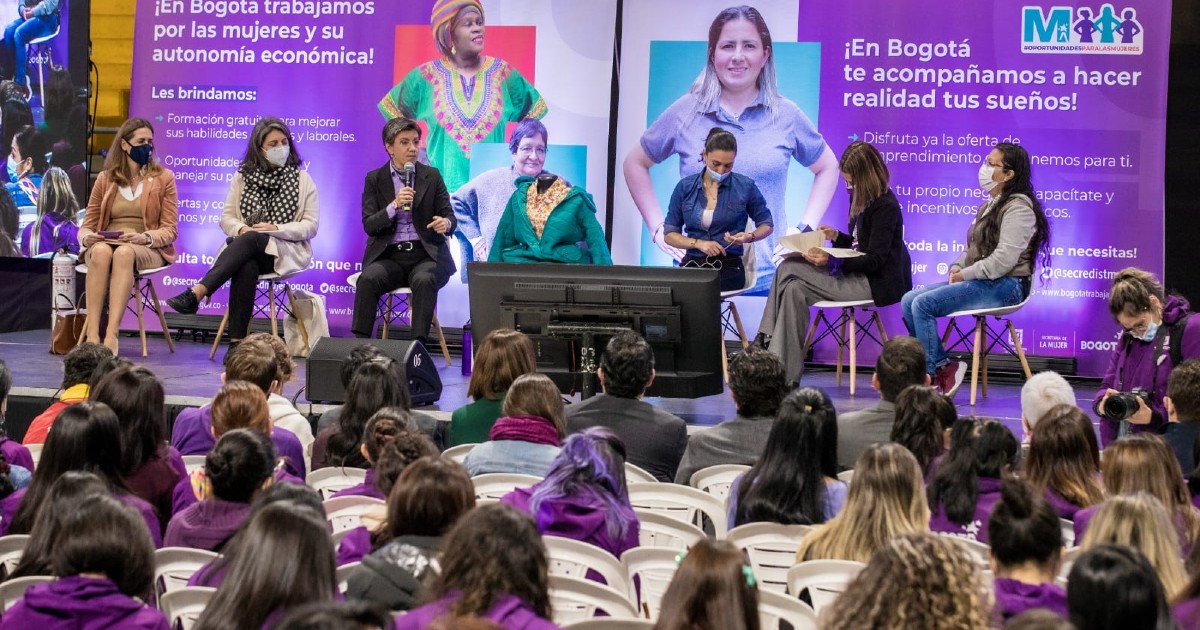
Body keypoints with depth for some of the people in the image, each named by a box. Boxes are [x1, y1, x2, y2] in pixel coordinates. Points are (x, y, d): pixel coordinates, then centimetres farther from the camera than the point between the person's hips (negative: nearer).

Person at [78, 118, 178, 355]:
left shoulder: (163, 177, 11)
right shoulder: (105, 179, 14)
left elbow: (169, 230, 3)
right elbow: (87, 225, 13)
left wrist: (145, 237, -18)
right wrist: (87, 237, -12)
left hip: (147, 249, -1)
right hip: (106, 245, 2)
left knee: (124, 253, -38)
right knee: (101, 251, -37)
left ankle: (111, 335, -50)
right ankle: (92, 334, -45)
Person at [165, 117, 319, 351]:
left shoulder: (302, 179, 9)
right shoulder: (243, 177, 17)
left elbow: (311, 226, 2)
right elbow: (226, 217, 13)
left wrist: (276, 229, -13)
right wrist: (241, 229, -12)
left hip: (286, 251, -1)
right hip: (245, 250, 1)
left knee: (251, 240, -36)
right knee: (247, 267, -38)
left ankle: (196, 293, -50)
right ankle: (236, 341, -45)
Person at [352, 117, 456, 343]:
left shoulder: (432, 176, 10)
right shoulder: (374, 179, 9)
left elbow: (448, 215, 7)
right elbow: (369, 226, 0)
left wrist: (446, 223, -19)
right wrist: (394, 206, -18)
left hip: (425, 255, 0)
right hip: (388, 256, 0)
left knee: (424, 280, -34)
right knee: (367, 279, -31)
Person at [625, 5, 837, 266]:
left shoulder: (786, 115, 4)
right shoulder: (684, 112, 2)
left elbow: (828, 167, 18)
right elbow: (635, 164, 14)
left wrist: (806, 227, 6)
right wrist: (658, 226, 5)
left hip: (767, 271, 0)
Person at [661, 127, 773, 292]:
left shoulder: (745, 187, 1)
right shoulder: (685, 187, 6)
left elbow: (767, 225, 14)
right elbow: (669, 235, 9)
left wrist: (749, 237, -9)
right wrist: (699, 243, -9)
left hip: (728, 267, -2)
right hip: (692, 264, 2)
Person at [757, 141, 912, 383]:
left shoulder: (885, 207, -15)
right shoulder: (864, 201, 13)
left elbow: (875, 260, -19)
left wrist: (832, 262, -26)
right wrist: (836, 236, 4)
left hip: (878, 283, -9)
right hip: (859, 274, 9)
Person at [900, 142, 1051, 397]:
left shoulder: (1018, 207, -11)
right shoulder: (991, 205, 21)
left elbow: (1003, 259, -21)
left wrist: (965, 274, -14)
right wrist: (956, 268, 3)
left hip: (1005, 286, -10)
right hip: (979, 281, 10)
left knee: (923, 304, -22)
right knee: (909, 300, -4)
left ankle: (936, 372, -12)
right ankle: (943, 367, -12)